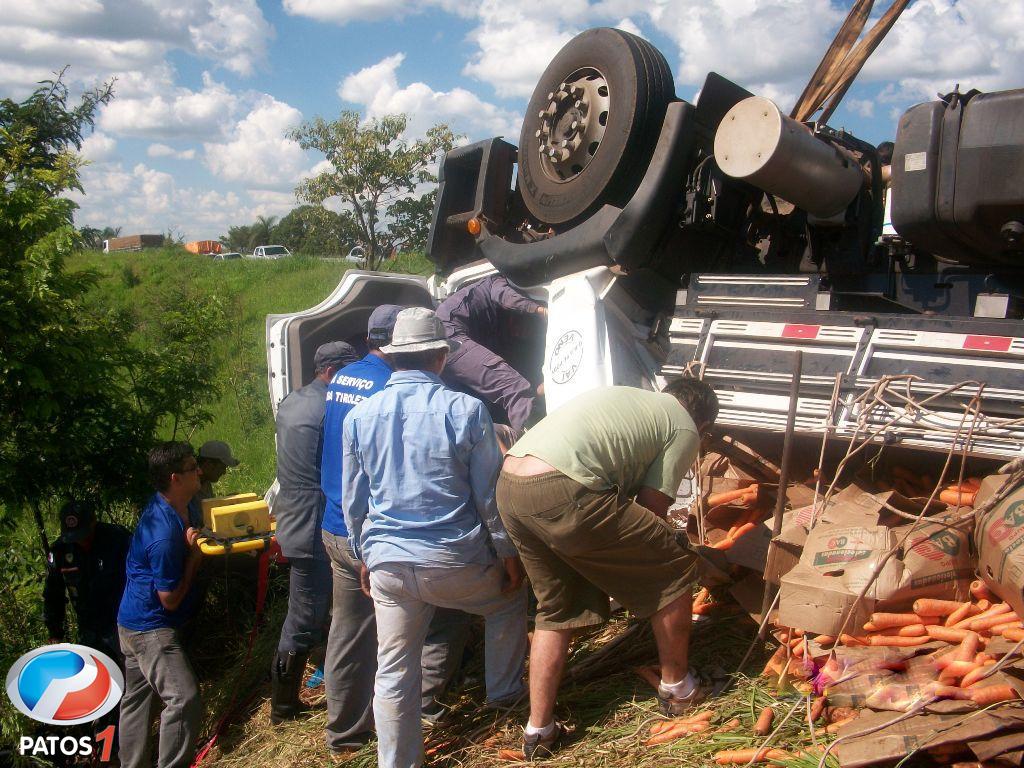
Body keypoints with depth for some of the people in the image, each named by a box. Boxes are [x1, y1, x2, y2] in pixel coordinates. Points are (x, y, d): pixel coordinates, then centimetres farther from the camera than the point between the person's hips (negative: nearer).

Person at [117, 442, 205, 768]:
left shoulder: (162, 505, -1)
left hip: (133, 622, 10)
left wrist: (191, 543, 3)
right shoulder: (165, 536, -29)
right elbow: (170, 600, -20)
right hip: (151, 628, -10)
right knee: (184, 699, -16)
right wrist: (194, 555, -15)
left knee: (136, 698, 19)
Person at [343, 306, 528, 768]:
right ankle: (503, 692, 38)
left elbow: (353, 501, 10)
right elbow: (490, 494, -5)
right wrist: (508, 553, 8)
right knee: (510, 601, 28)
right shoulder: (465, 410, -10)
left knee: (393, 674, 14)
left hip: (388, 565, 3)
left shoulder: (359, 416, 1)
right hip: (455, 560, -3)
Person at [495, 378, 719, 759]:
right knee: (674, 568, 13)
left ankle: (538, 731, 27)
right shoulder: (685, 429, 12)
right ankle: (677, 688, 29)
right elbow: (651, 507, 7)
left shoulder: (626, 397, 33)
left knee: (556, 608, 25)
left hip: (508, 484, 8)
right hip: (561, 490, -8)